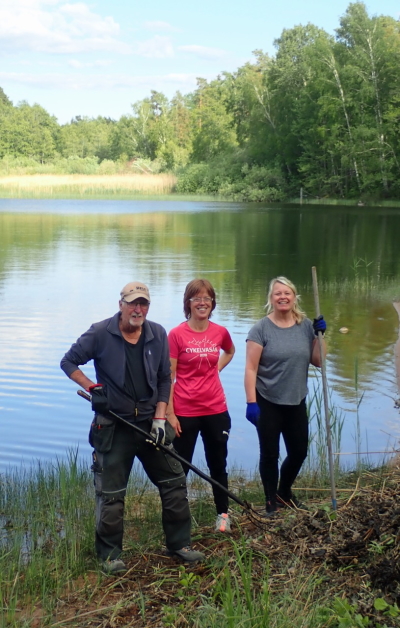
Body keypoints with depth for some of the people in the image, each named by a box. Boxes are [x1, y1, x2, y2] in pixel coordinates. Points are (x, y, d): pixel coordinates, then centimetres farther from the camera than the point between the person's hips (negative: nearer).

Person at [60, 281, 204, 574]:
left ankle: (179, 543, 23)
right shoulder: (100, 334, -9)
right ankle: (110, 554, 19)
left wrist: (159, 418, -3)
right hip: (113, 427, -3)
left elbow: (164, 380, 4)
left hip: (150, 422, 3)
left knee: (175, 482, 7)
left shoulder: (158, 335, -1)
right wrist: (91, 387, -13)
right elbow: (68, 362, 0)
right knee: (111, 494, 4)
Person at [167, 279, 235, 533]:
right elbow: (168, 377, -9)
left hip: (216, 410, 4)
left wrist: (216, 368, 7)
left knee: (218, 464, 15)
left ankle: (223, 513, 30)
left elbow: (230, 352, 25)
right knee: (180, 467, 4)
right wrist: (169, 414, -12)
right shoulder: (177, 335, -10)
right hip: (185, 413, -4)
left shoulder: (220, 332, 1)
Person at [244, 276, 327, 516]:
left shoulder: (306, 326, 2)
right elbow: (251, 368, -14)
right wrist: (251, 402, -19)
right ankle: (271, 501, 23)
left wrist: (320, 335, -7)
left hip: (296, 402, 5)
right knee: (270, 454, 5)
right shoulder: (261, 329, -11)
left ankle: (285, 492, 39)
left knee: (299, 452, 14)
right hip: (268, 403, -4)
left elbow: (318, 361, 4)